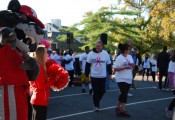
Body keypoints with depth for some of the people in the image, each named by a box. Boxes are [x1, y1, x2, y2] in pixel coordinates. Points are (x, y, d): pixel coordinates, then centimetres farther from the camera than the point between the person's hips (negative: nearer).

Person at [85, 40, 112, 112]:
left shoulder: (105, 53, 0)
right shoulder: (91, 54, -4)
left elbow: (108, 64, 8)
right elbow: (87, 65, -1)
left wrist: (110, 73, 10)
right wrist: (86, 75, -2)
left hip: (103, 76, 2)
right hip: (94, 76, -1)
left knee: (102, 91, 8)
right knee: (95, 92, 1)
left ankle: (97, 100, 34)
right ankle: (96, 105, 13)